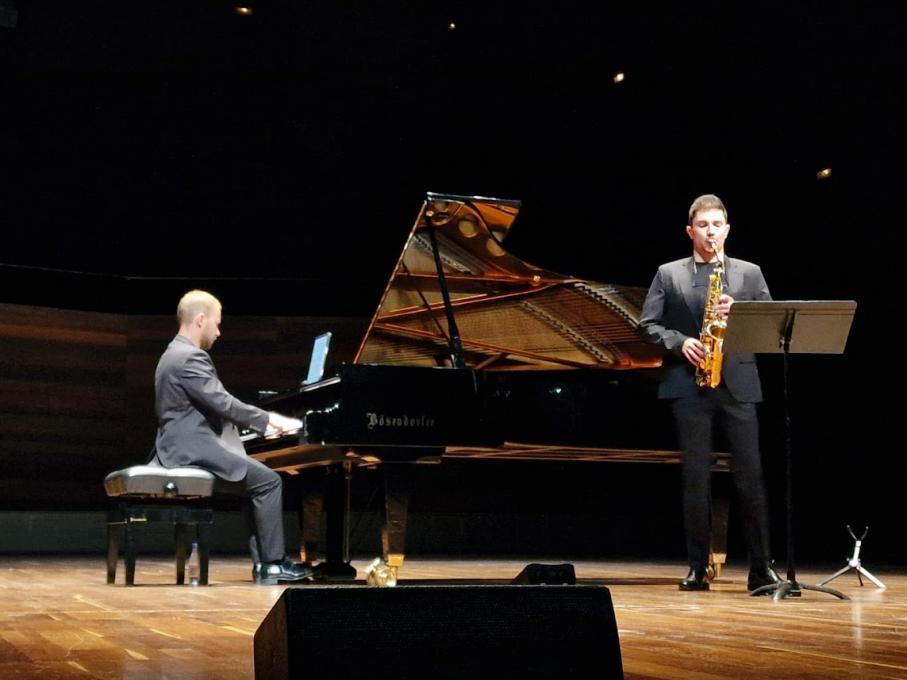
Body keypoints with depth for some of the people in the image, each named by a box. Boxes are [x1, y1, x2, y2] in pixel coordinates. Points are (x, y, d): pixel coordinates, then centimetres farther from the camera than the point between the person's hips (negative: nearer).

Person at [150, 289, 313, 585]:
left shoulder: (177, 354, 19)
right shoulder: (190, 358, -15)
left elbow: (214, 406, 22)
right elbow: (223, 404, -20)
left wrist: (263, 423, 17)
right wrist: (270, 419, -9)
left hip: (187, 450, 11)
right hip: (193, 451, -11)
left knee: (256, 481, 15)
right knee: (269, 481, -10)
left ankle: (263, 562, 9)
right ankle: (273, 564, -5)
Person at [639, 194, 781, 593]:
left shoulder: (749, 273, 13)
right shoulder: (669, 274, 10)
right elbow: (648, 325, 5)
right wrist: (679, 342, -12)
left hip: (738, 384, 1)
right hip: (689, 385, 0)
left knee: (750, 476, -2)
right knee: (695, 477, 1)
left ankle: (761, 568, 3)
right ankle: (698, 567, 6)